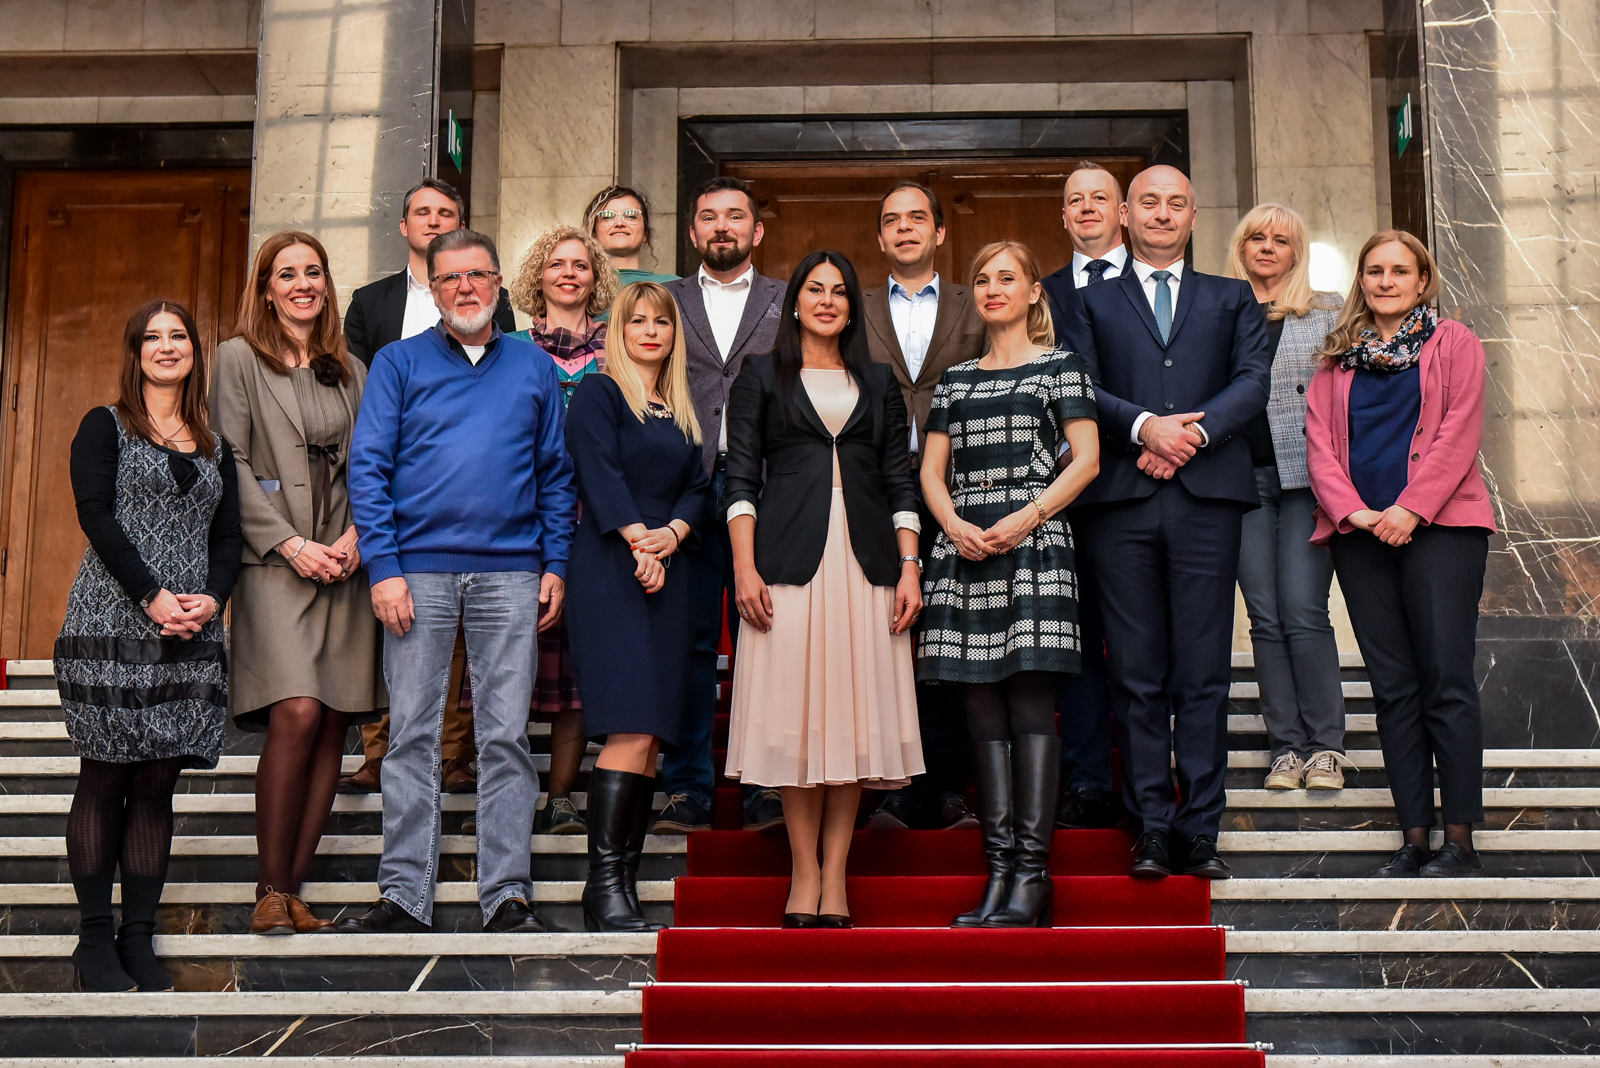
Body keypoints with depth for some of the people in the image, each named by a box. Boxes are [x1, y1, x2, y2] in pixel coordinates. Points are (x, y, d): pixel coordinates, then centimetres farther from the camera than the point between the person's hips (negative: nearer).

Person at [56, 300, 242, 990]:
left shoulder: (215, 445, 18)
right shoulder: (105, 428, 6)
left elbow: (229, 535, 13)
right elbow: (95, 514, -6)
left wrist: (213, 597, -6)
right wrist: (153, 596, -16)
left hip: (192, 635, 4)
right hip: (112, 626, -3)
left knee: (158, 784, 3)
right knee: (104, 779, -1)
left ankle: (138, 936, 8)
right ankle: (94, 936, 5)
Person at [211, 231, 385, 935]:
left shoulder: (349, 370, 19)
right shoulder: (240, 358, 7)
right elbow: (233, 463, -1)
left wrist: (356, 537, -3)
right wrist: (290, 543, -10)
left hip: (344, 563, 4)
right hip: (274, 562, -4)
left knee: (334, 722, -2)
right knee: (297, 712, -19)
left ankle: (294, 889, 5)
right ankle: (271, 891, -8)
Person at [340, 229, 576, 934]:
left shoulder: (534, 368, 13)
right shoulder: (399, 363, 8)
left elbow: (556, 473, 13)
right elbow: (368, 469, 2)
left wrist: (556, 565, 4)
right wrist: (383, 568, -8)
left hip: (511, 573, 1)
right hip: (419, 570, -1)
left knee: (506, 736, 1)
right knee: (412, 736, 1)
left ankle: (507, 895, 6)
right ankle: (405, 894, 8)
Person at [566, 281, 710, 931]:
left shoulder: (681, 412, 22)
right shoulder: (598, 394, 4)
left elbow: (699, 488, 13)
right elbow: (600, 475, -7)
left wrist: (672, 533, -7)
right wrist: (639, 543, -16)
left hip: (668, 578, 6)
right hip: (610, 574, -6)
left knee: (652, 736, 0)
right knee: (630, 730, -16)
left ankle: (625, 884, 3)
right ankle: (603, 886, -13)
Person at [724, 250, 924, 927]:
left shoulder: (878, 382, 16)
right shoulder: (762, 376, 10)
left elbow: (901, 482, 12)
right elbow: (740, 477, 4)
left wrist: (910, 568, 2)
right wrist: (745, 568, -6)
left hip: (865, 562, 2)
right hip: (789, 559, -2)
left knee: (855, 715, 0)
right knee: (795, 714, -3)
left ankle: (835, 874, 6)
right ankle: (804, 872, 6)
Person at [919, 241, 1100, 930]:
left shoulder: (1060, 366, 8)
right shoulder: (956, 378, 20)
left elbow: (1086, 460, -1)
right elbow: (932, 470, 15)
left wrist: (1025, 519, -12)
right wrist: (955, 526, -4)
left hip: (1034, 544, -4)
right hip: (964, 547, 4)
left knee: (1030, 702, -9)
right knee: (983, 709, 1)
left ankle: (1032, 876, -9)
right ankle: (999, 872, 3)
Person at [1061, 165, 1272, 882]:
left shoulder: (1231, 299, 20)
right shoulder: (1093, 302, 18)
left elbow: (1254, 379, 5)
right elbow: (1079, 388, 3)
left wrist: (1194, 429, -11)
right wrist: (1144, 425, -13)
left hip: (1205, 496, 0)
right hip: (1121, 500, 0)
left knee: (1204, 674, -2)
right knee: (1137, 674, 0)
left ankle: (1199, 830, 3)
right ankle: (1152, 828, 5)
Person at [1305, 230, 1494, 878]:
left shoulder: (1453, 343, 8)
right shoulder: (1339, 357, 17)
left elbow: (1459, 431, -3)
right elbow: (1319, 439, 8)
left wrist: (1410, 509, -13)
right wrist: (1350, 510, -8)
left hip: (1437, 527, -3)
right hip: (1360, 533, 4)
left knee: (1446, 683, -6)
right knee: (1393, 688, 4)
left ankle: (1461, 842, -3)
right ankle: (1414, 837, 7)